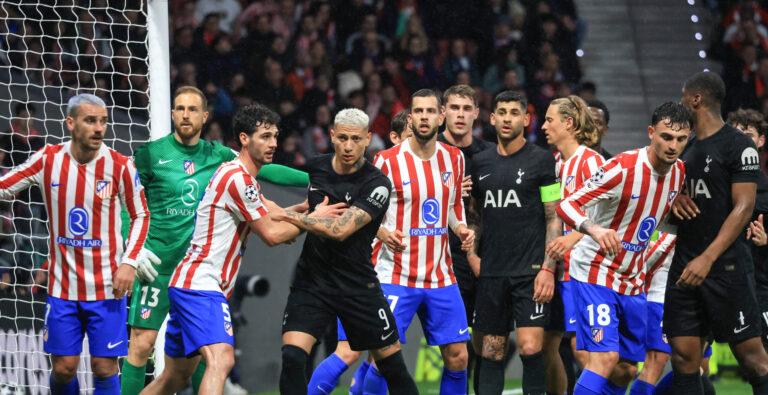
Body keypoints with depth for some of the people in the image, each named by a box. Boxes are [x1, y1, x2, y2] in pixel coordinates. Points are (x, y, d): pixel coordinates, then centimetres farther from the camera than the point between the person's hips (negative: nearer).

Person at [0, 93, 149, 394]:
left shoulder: (120, 166, -7)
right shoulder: (48, 159, -3)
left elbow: (140, 215, 5)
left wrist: (129, 262, -7)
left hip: (107, 286, -1)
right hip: (62, 285, 1)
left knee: (104, 368, -3)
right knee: (63, 368, 1)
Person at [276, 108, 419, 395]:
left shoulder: (377, 185, -14)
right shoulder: (317, 167, 3)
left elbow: (340, 231, -24)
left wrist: (289, 216, -19)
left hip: (358, 284, -3)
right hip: (312, 281, 3)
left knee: (392, 364, 6)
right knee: (291, 358, -16)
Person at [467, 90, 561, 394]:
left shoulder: (541, 160, -2)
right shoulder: (480, 162, 12)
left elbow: (554, 218, -4)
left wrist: (548, 269, -11)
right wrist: (471, 253, 8)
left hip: (530, 271, -4)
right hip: (491, 273, 4)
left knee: (530, 348, -14)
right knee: (491, 352, 5)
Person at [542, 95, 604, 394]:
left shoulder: (590, 161, -9)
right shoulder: (556, 163, 15)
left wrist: (573, 237, -28)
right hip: (557, 268, 8)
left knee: (581, 347, -12)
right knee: (546, 344, 7)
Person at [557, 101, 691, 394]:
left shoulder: (678, 172, 3)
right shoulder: (623, 168, -20)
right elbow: (566, 205, -22)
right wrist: (594, 229, -41)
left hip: (632, 280, 8)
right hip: (595, 272, -7)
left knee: (626, 370, 7)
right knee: (605, 358, -21)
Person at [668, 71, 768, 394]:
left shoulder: (738, 146, -7)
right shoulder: (686, 146, 16)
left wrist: (708, 258, -22)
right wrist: (673, 197, 3)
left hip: (726, 266, -7)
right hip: (684, 265, 7)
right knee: (683, 356, 1)